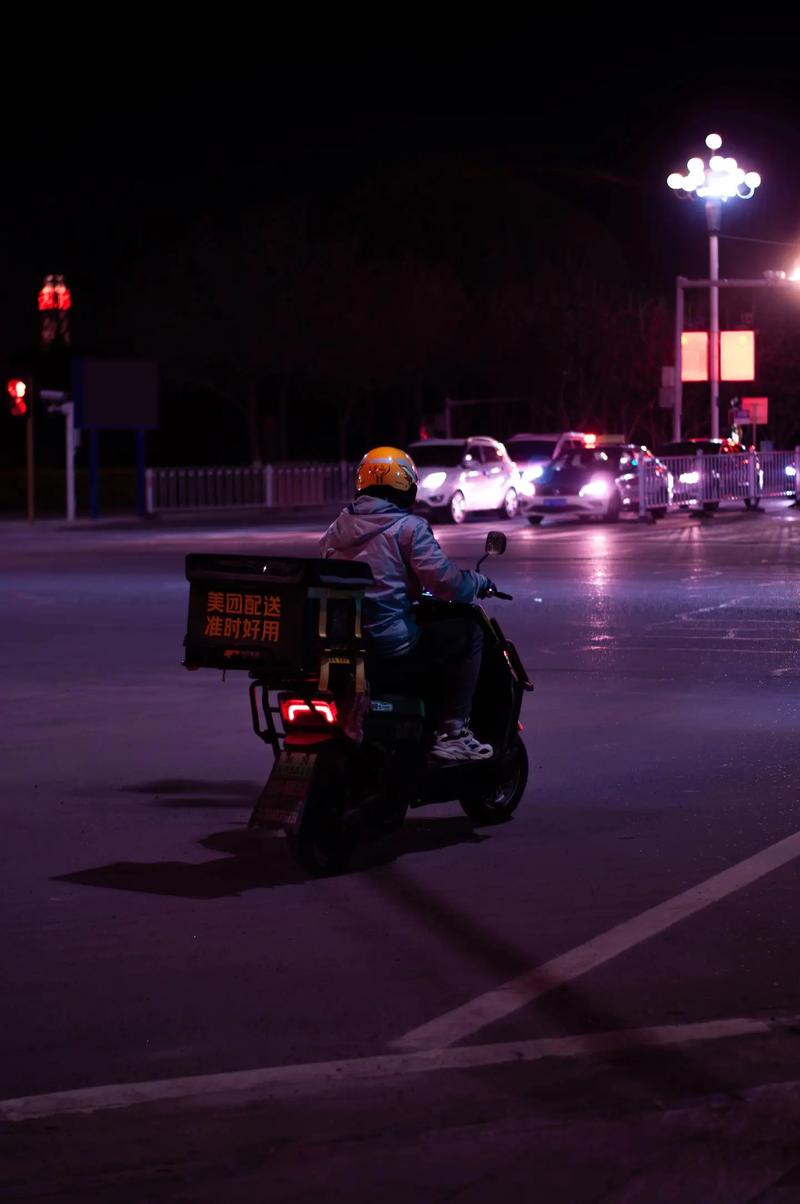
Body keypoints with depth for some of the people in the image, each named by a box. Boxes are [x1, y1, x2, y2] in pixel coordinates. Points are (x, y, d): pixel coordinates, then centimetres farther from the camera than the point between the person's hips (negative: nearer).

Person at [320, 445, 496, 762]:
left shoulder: (338, 526, 11)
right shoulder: (409, 527, -9)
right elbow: (446, 583, -14)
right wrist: (479, 582, 7)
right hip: (392, 640, -8)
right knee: (468, 632, 8)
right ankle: (452, 732, 2)